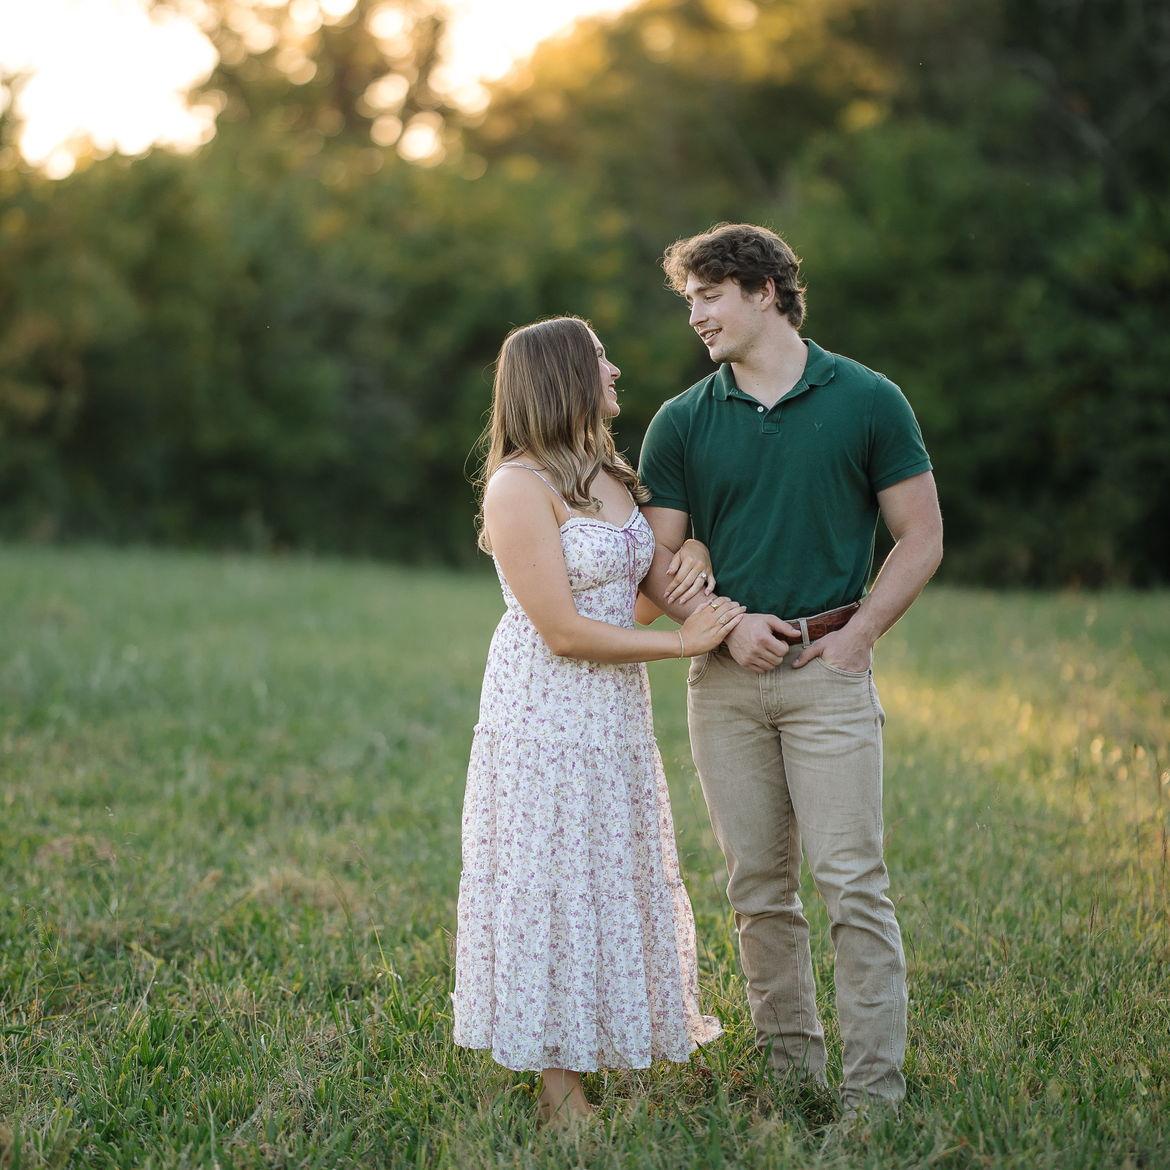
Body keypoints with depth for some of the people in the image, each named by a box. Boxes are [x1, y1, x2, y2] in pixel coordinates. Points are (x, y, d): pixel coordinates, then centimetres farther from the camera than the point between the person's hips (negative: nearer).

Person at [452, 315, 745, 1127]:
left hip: (615, 712, 8)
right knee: (555, 882, -1)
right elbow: (564, 633, -20)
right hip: (546, 715, -8)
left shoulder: (610, 475, 9)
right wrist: (684, 642, -15)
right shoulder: (520, 486, -16)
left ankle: (606, 1050, 25)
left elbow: (658, 572, 18)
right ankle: (561, 1092, 7)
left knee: (615, 876, 13)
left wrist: (690, 561, -5)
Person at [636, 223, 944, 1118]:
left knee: (852, 882, -7)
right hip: (725, 678, 3)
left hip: (828, 669, -3)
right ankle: (791, 1070, 17)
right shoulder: (682, 423, 7)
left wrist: (858, 632, -8)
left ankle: (875, 1091, -2)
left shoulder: (868, 402, 0)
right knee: (758, 887, 7)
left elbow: (921, 540, 3)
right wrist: (726, 626, -8)